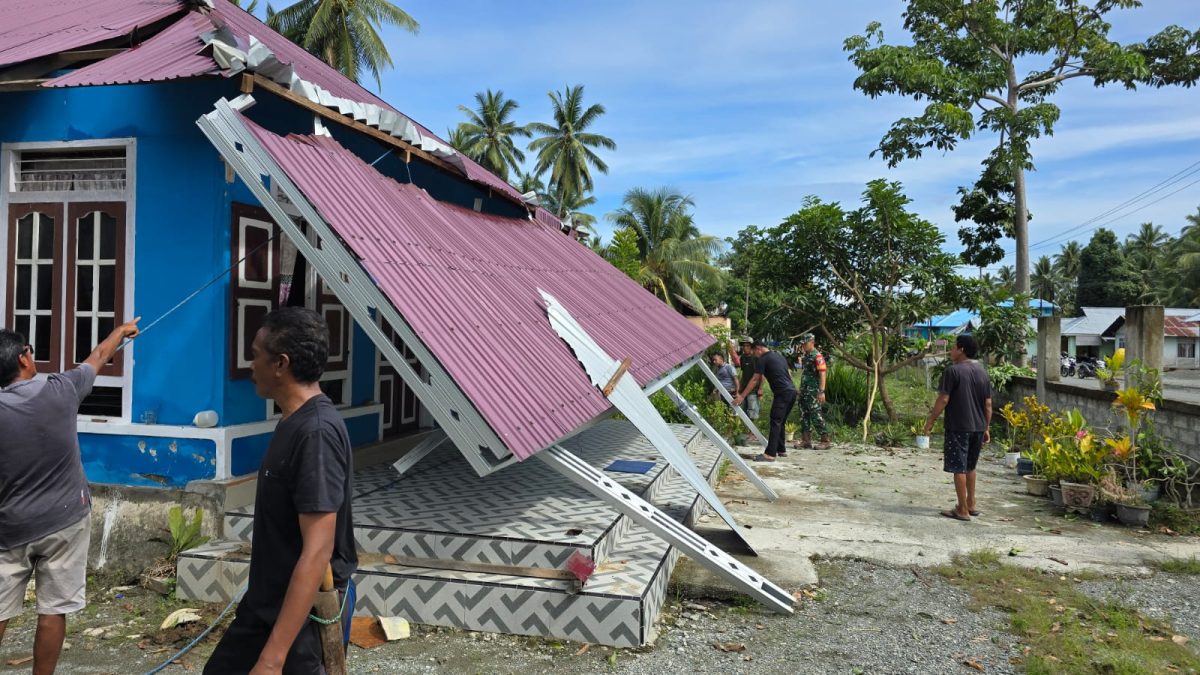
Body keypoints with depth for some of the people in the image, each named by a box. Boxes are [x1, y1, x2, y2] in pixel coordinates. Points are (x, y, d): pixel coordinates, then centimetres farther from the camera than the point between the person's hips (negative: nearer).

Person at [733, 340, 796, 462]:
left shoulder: (763, 359, -4)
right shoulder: (779, 355, 21)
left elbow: (755, 380, -5)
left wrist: (742, 396, -2)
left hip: (782, 393, -9)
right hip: (792, 391, 9)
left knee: (775, 423, -11)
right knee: (780, 423, 16)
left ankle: (770, 454, -14)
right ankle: (781, 450, 20)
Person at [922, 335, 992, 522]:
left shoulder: (953, 370, -11)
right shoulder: (982, 372, 9)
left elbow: (943, 399, -14)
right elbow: (988, 404, 10)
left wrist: (930, 420, -6)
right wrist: (986, 428, 16)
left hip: (958, 427, -7)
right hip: (978, 427, 7)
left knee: (959, 468, -1)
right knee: (970, 467, 20)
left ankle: (963, 510, 2)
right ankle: (971, 505, 27)